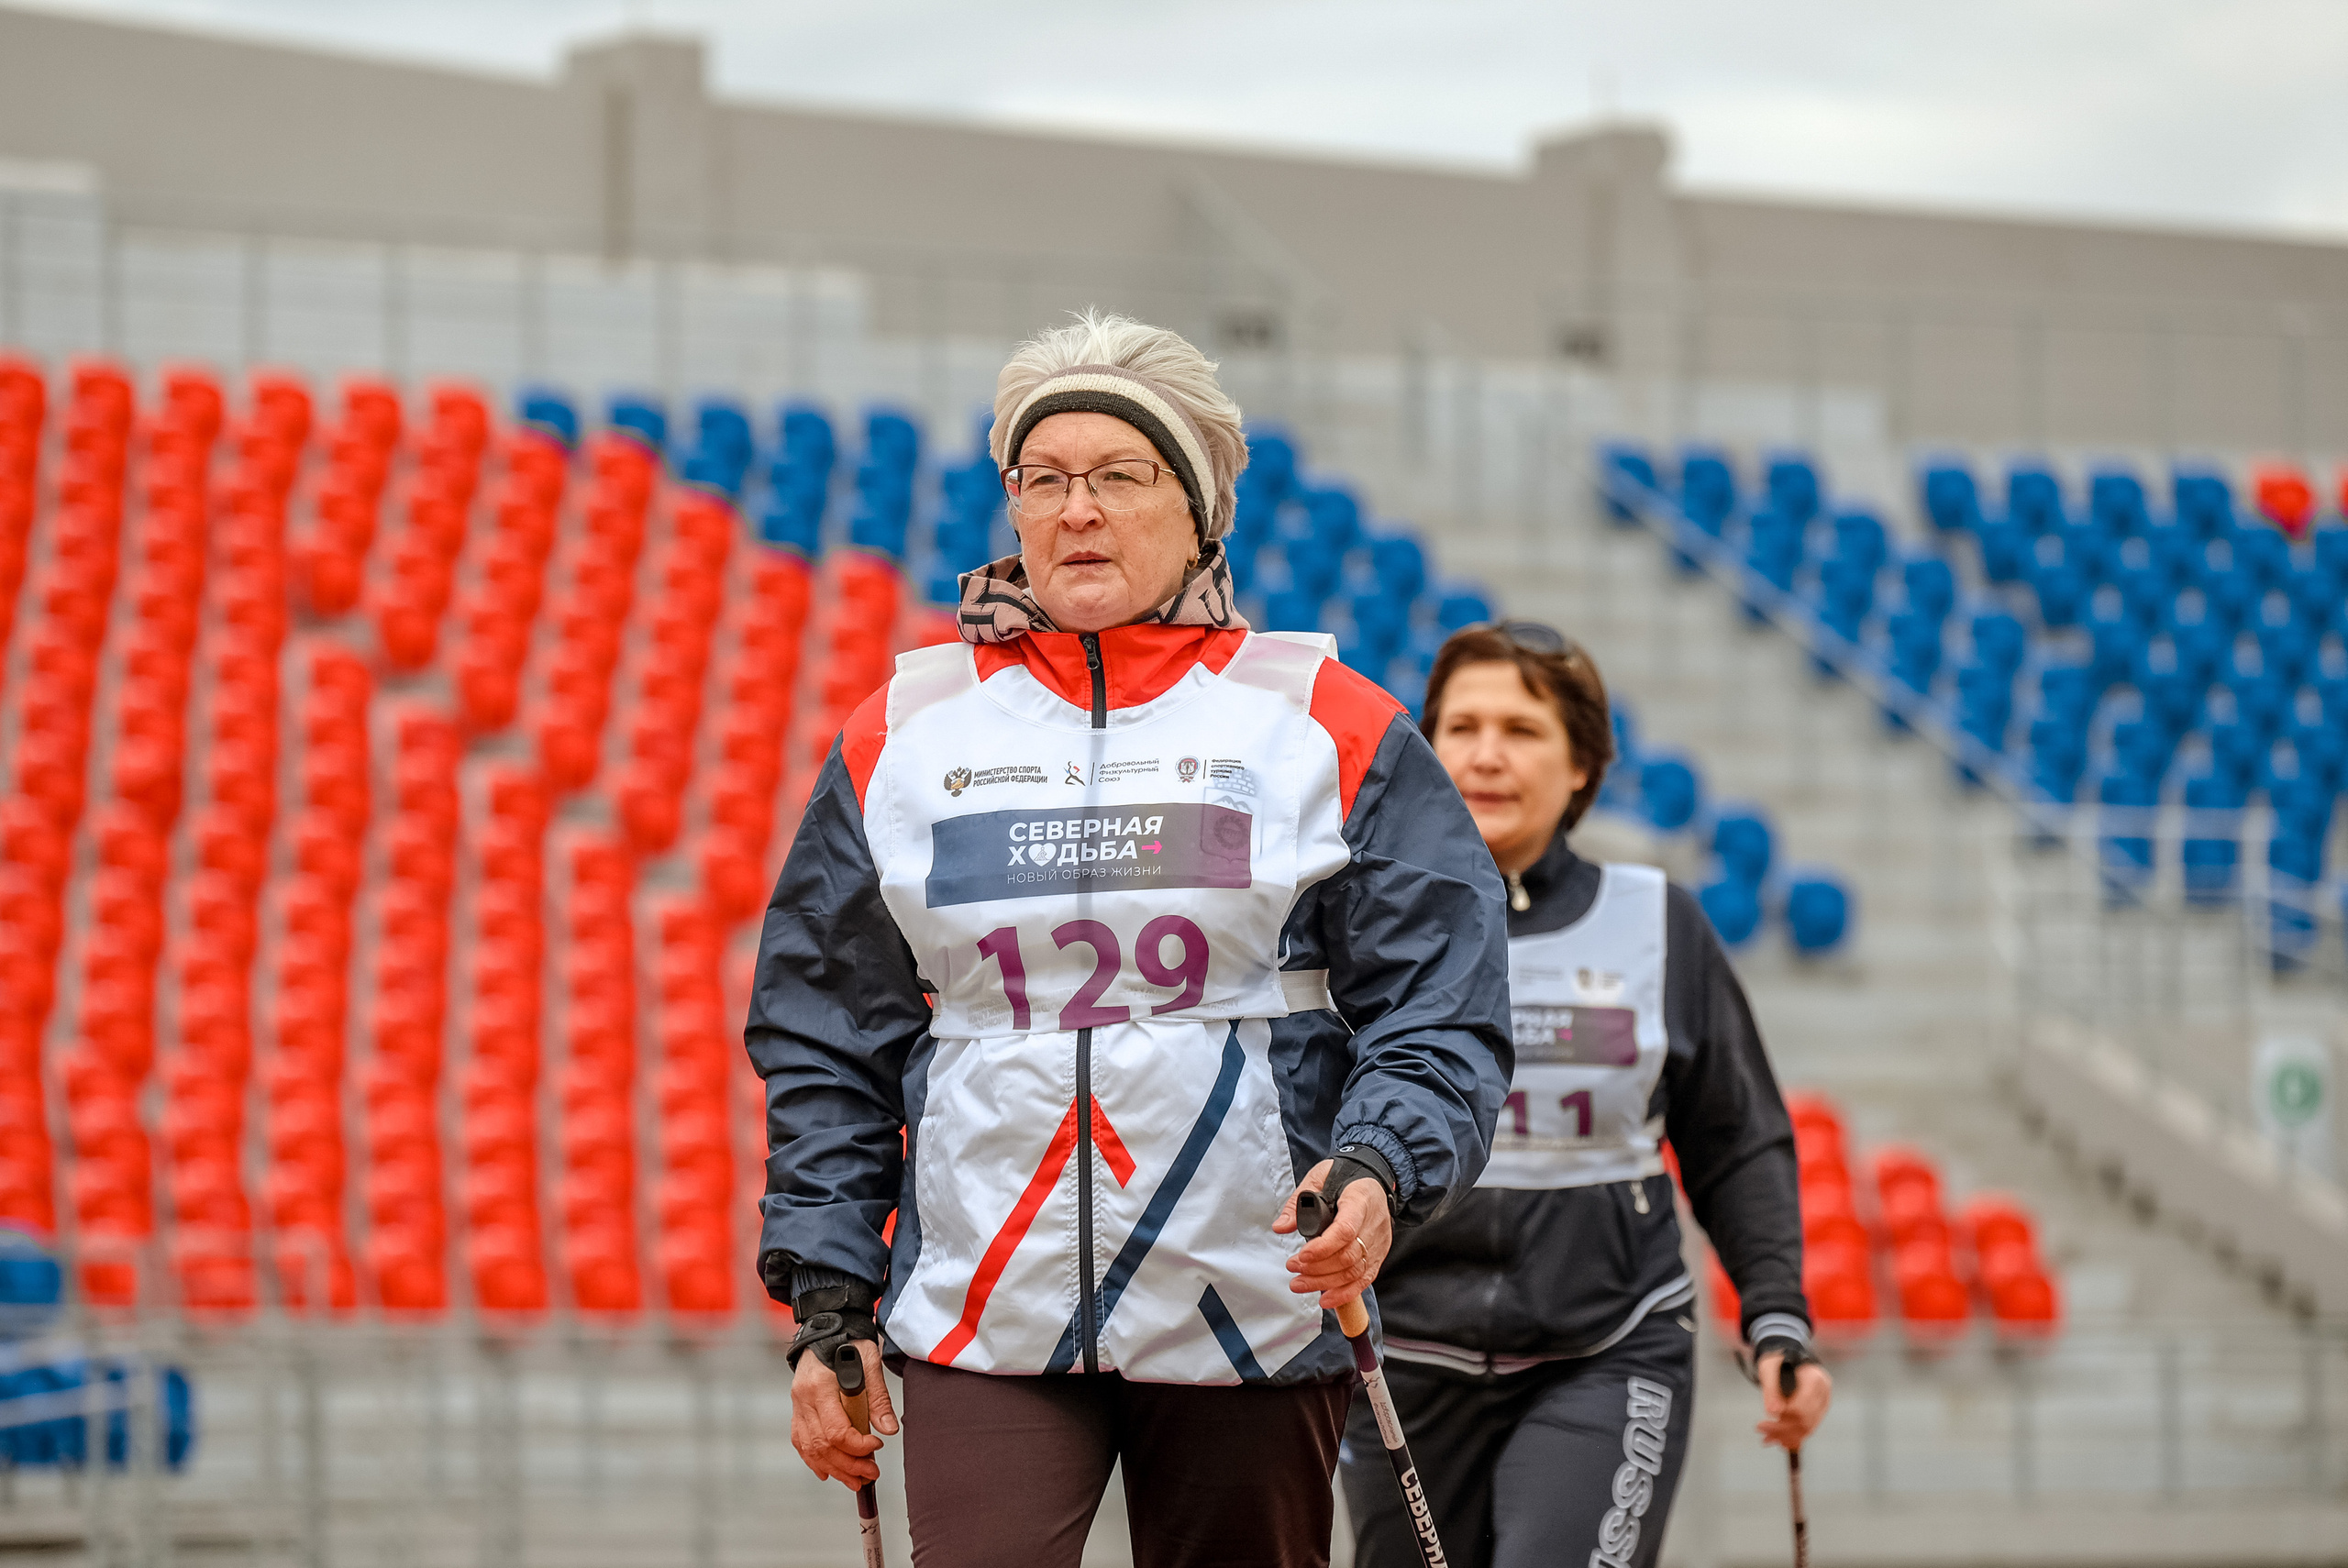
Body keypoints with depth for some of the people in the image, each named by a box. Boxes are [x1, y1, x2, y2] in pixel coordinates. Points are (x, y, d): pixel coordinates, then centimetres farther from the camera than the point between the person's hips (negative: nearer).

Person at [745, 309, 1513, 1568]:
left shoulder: (1330, 730, 3)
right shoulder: (902, 737, 9)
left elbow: (1441, 1009, 0)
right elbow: (824, 1045, 12)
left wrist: (1377, 1169, -20)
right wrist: (827, 1303, 5)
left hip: (1255, 1315, 0)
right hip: (982, 1323, 0)